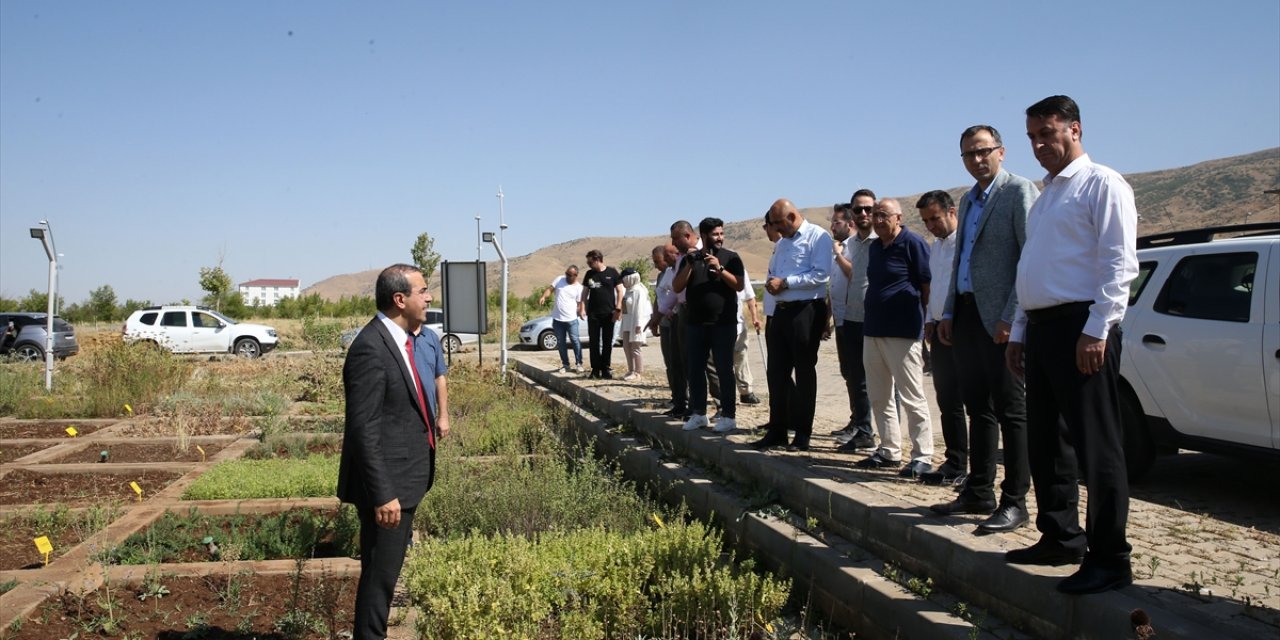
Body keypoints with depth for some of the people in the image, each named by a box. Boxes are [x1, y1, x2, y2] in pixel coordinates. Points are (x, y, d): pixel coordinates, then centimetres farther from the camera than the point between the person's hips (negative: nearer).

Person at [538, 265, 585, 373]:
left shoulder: (579, 287, -1)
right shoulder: (560, 279, 7)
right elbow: (550, 289, 5)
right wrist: (543, 297, -14)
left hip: (571, 319, -3)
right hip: (557, 319, 3)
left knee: (575, 341, -5)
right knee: (561, 342, 8)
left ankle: (578, 364, 4)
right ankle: (565, 364, 18)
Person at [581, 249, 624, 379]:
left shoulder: (612, 272, 0)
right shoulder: (589, 274, 8)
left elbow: (620, 291, 2)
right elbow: (585, 292, 11)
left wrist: (618, 309, -6)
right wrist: (582, 308, -1)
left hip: (609, 313, -2)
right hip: (593, 313, 2)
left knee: (607, 343, 3)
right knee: (594, 342, 2)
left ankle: (606, 369, 10)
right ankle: (596, 369, 7)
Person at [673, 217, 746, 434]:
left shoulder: (730, 258, 3)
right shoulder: (690, 258, 11)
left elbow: (739, 285, -8)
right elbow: (676, 288, 4)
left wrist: (719, 269, -19)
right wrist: (689, 266, -10)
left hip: (723, 324, -3)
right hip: (695, 324, 4)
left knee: (724, 369, -2)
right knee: (695, 369, 6)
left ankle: (728, 415, 3)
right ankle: (698, 413, 15)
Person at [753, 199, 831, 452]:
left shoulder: (818, 236, -7)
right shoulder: (781, 243, 19)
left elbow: (821, 274, -18)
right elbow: (772, 272, 25)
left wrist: (785, 282, -16)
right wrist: (771, 284, 1)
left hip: (806, 310, -8)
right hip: (781, 310, 8)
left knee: (804, 372, 1)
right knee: (776, 372, 8)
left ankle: (803, 434, 10)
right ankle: (777, 430, 16)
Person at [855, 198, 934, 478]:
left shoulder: (913, 244, -9)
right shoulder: (875, 247, 15)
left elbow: (928, 285, -10)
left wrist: (924, 320, -7)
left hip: (902, 331, -8)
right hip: (872, 329, 9)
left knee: (911, 396, -4)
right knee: (879, 396, 12)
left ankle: (923, 456, 2)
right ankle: (889, 451, 21)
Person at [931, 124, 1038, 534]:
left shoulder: (1020, 191, -7)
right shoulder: (968, 200, 19)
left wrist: (1010, 316, -18)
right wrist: (948, 313, 15)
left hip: (999, 319, -8)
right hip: (967, 314, 8)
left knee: (1010, 410, -3)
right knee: (978, 408, 13)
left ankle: (1014, 503, 3)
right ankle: (979, 493, 21)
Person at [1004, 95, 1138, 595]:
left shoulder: (1101, 184, -4)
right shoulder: (1045, 195, 22)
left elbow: (1120, 263, -13)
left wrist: (1096, 330, -20)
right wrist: (1019, 332, 19)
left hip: (1082, 328, -9)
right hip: (1041, 327, 9)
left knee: (1095, 445, -5)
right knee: (1045, 442, 13)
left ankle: (1109, 559, 2)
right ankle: (1060, 538, 25)